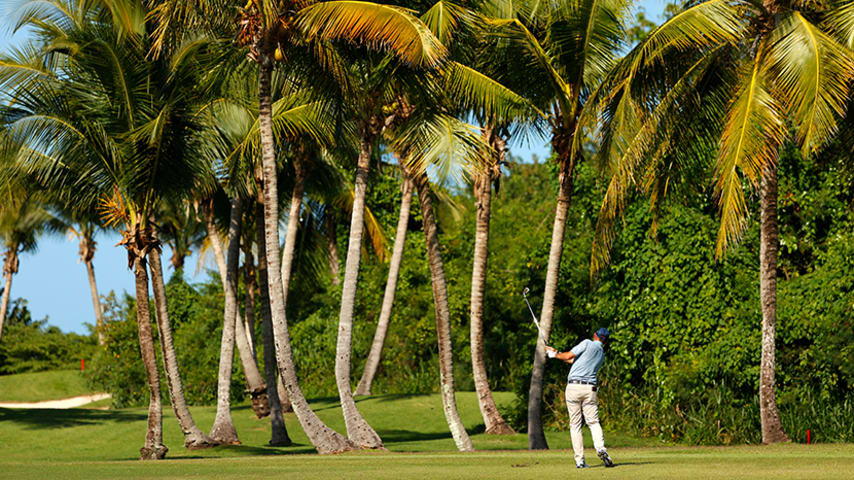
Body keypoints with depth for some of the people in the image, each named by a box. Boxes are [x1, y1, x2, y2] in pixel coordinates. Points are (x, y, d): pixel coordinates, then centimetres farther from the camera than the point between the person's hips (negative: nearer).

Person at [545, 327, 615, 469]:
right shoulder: (602, 355, 21)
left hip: (573, 387, -4)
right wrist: (556, 353, 33)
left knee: (575, 425, 3)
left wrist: (555, 354, 18)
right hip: (589, 389, 4)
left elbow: (568, 356, -3)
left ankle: (579, 460, -2)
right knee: (593, 422, 5)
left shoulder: (588, 343, 2)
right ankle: (600, 448, -24)